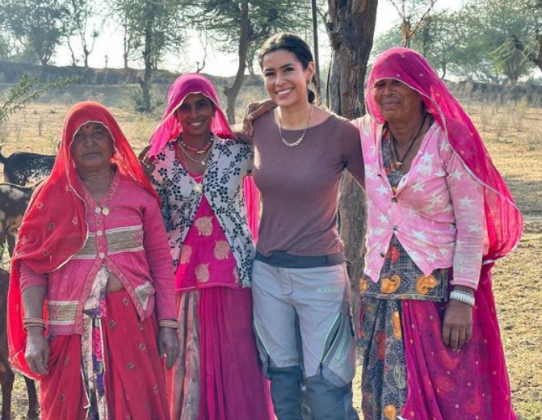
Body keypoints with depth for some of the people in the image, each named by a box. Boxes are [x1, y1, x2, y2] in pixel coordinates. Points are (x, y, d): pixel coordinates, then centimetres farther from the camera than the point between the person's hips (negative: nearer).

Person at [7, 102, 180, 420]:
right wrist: (33, 331, -8)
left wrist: (168, 323, 1)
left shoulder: (139, 193, 5)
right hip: (71, 326, 0)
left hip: (132, 321, 1)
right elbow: (31, 268, 0)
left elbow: (161, 261, 6)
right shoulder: (51, 197, 2)